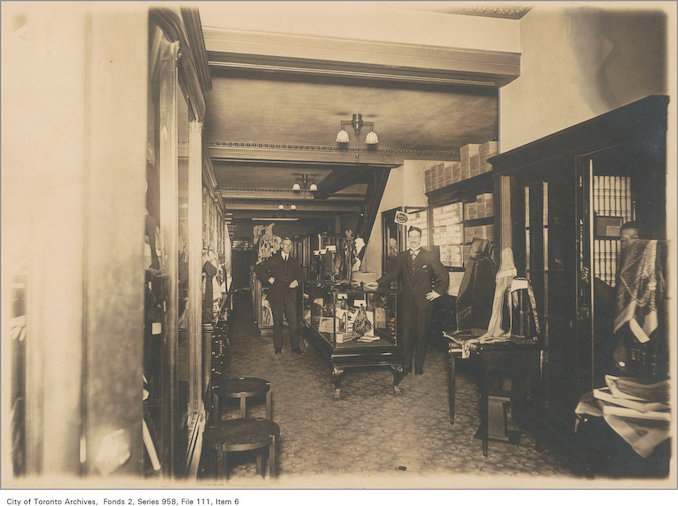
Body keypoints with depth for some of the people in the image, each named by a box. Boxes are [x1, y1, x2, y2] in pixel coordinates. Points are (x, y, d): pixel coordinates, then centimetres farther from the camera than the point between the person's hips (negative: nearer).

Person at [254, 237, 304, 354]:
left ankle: (295, 347, 8)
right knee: (277, 322, 5)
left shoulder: (293, 262, 14)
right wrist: (268, 278, -6)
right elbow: (258, 268, 3)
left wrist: (297, 281, 3)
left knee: (294, 322, -3)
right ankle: (278, 347, 16)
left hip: (290, 295, 2)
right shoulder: (273, 260, 4)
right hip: (276, 295, -2)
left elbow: (301, 275, 24)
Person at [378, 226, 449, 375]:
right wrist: (378, 283, -7)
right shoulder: (401, 257, 8)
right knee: (406, 334, 3)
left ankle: (419, 366, 18)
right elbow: (391, 274, 7)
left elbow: (444, 276, 6)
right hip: (407, 303, 2)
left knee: (421, 334, 5)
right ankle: (406, 366, 15)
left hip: (424, 302, -2)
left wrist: (438, 292, 0)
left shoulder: (431, 257, 0)